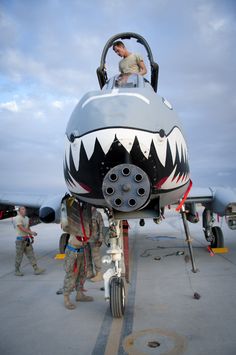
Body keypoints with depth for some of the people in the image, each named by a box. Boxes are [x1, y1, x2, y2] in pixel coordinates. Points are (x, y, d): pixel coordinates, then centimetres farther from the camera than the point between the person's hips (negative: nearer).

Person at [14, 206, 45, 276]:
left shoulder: (27, 218, 13)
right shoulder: (17, 218, -12)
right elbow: (22, 228, -22)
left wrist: (31, 237, 13)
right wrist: (31, 232, -27)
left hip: (27, 239, 7)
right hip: (20, 239, -7)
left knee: (31, 254, 4)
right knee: (19, 256, 2)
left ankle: (36, 269, 3)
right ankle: (17, 271, 17)